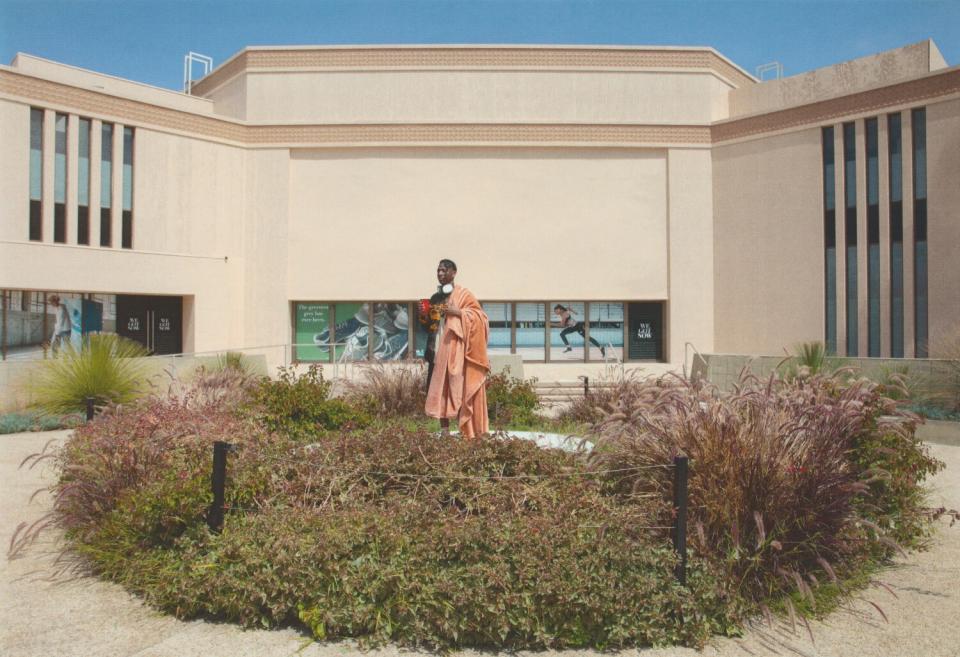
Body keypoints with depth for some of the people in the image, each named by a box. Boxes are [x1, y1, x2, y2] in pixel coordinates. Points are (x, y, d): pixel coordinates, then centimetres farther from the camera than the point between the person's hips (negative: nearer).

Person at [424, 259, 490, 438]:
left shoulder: (463, 293, -2)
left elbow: (479, 315, -7)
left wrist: (457, 312, -17)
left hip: (457, 349, -6)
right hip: (441, 350, 7)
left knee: (459, 389, -8)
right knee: (441, 389, 2)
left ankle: (467, 431, -3)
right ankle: (444, 430, 6)